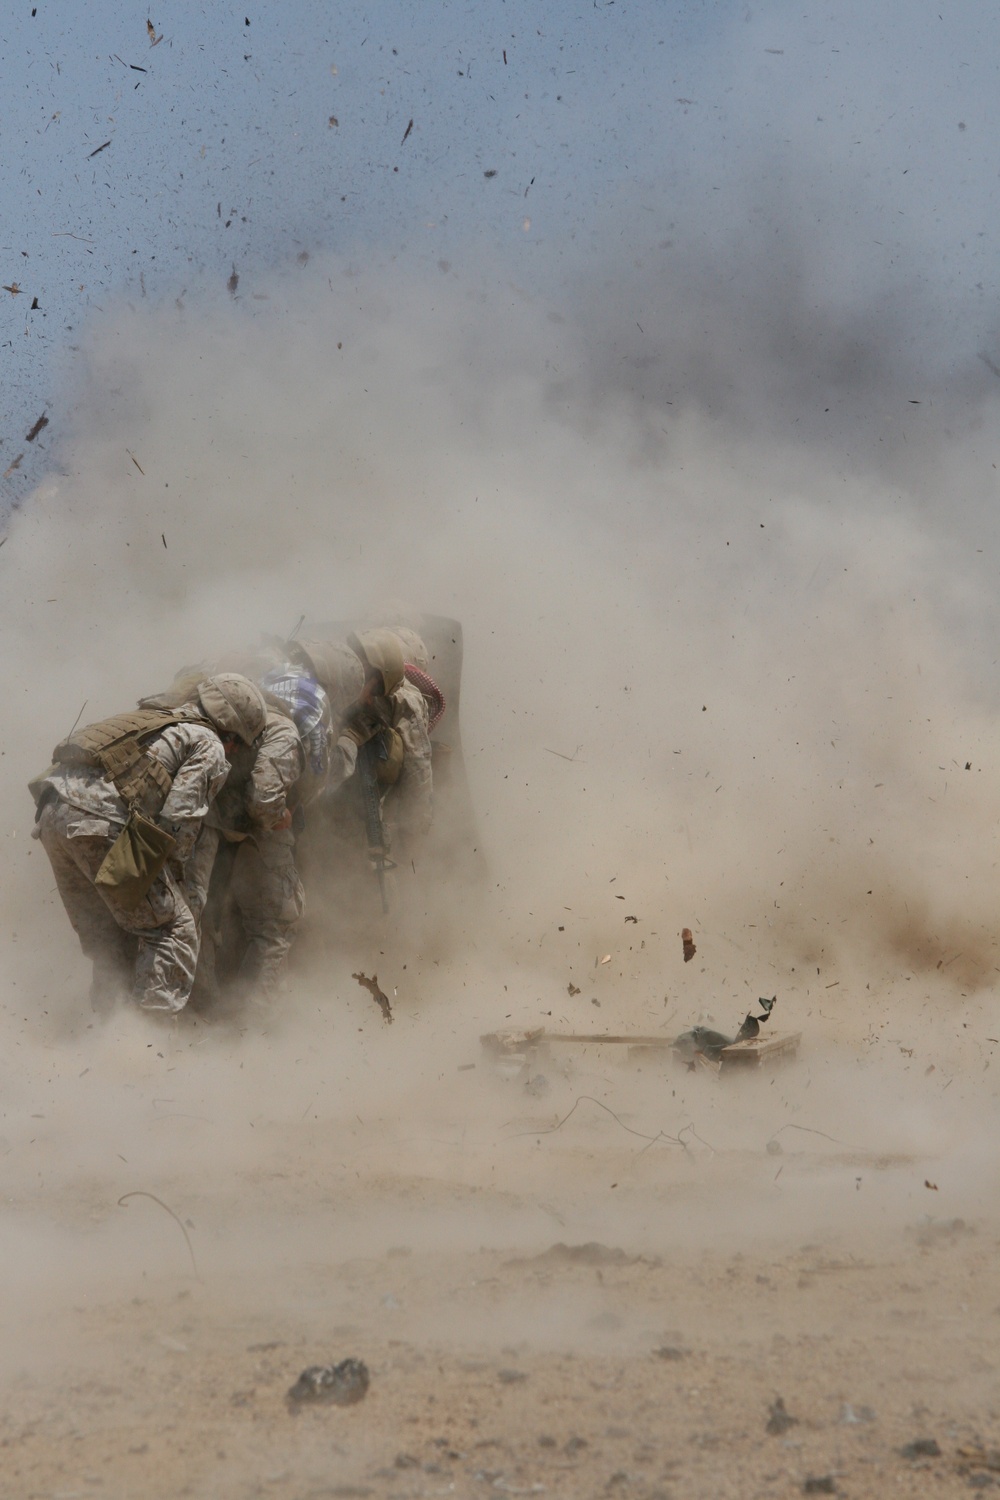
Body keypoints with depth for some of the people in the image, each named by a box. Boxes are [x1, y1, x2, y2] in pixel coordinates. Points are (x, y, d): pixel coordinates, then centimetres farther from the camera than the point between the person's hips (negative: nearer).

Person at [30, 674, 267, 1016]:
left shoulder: (157, 721, 31)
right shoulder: (210, 747, 8)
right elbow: (179, 819, -3)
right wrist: (177, 878, 12)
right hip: (101, 820, -8)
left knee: (107, 937, 21)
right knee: (172, 928, 3)